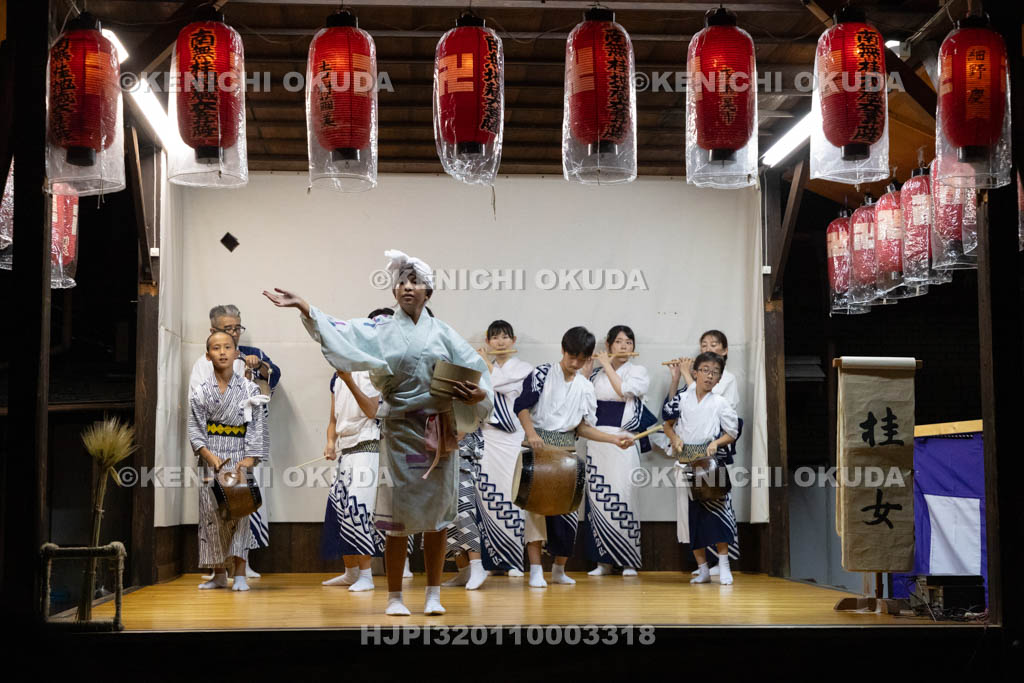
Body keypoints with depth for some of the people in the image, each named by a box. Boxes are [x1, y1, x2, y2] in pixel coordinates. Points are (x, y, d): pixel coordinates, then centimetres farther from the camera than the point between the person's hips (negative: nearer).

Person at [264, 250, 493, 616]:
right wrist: (303, 306, -17)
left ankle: (433, 595, 12)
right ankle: (394, 596, 9)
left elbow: (476, 369, 5)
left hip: (439, 433, 1)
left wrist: (479, 394, -15)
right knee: (399, 515, -1)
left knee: (437, 511, 2)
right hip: (400, 431, -1)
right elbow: (338, 331, -5)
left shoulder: (442, 333, 9)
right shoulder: (381, 330, 7)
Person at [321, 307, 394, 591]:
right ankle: (351, 572, 20)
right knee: (336, 506, 7)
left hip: (367, 447, -7)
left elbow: (371, 411, -15)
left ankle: (365, 575, -12)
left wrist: (350, 382, -22)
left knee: (357, 504, -16)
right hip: (344, 450, 7)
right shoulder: (337, 378, 16)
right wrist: (330, 442, 2)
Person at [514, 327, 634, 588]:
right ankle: (536, 570, -7)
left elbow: (581, 427, 12)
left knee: (569, 510, 1)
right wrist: (531, 433, -22)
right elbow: (522, 406, -6)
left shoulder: (586, 388, 10)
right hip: (539, 446, -4)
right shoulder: (542, 374, -1)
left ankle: (559, 568, 14)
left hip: (567, 450, 4)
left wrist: (614, 439, 2)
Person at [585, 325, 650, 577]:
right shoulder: (597, 374, 16)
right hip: (597, 440, 4)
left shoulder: (638, 371, 6)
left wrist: (607, 365, -5)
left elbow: (624, 390, -13)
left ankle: (628, 562, -1)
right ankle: (603, 560, 8)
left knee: (622, 495, -7)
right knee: (597, 497, 1)